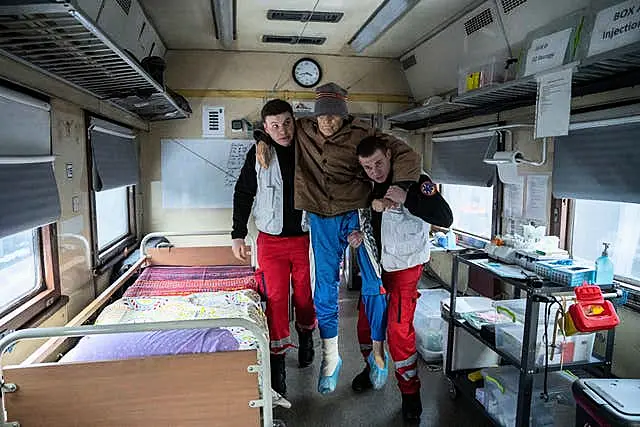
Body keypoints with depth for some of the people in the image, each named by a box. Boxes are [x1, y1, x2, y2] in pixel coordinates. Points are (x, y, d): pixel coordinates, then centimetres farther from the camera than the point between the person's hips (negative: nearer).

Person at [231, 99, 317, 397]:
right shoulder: (259, 154, -4)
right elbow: (243, 194, 3)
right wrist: (238, 235, 3)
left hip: (305, 237, 1)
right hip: (272, 240, -1)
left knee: (305, 295, 14)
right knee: (275, 299, 2)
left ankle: (306, 338, 42)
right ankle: (277, 361, 16)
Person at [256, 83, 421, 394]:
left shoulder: (361, 134, -8)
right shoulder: (303, 130, 3)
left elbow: (407, 155, -9)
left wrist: (398, 189, -24)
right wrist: (263, 139, 3)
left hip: (356, 214, -2)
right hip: (322, 221, 3)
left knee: (373, 285, -1)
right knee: (325, 289, 8)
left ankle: (378, 351, 22)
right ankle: (330, 359, 25)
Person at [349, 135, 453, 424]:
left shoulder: (415, 180, -19)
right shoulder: (368, 185, -1)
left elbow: (445, 219, -28)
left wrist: (406, 199, -35)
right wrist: (358, 234, -6)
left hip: (405, 267, -6)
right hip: (375, 263, 6)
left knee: (399, 330, -6)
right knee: (366, 319, 14)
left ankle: (410, 392, 16)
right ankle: (371, 368, 40)